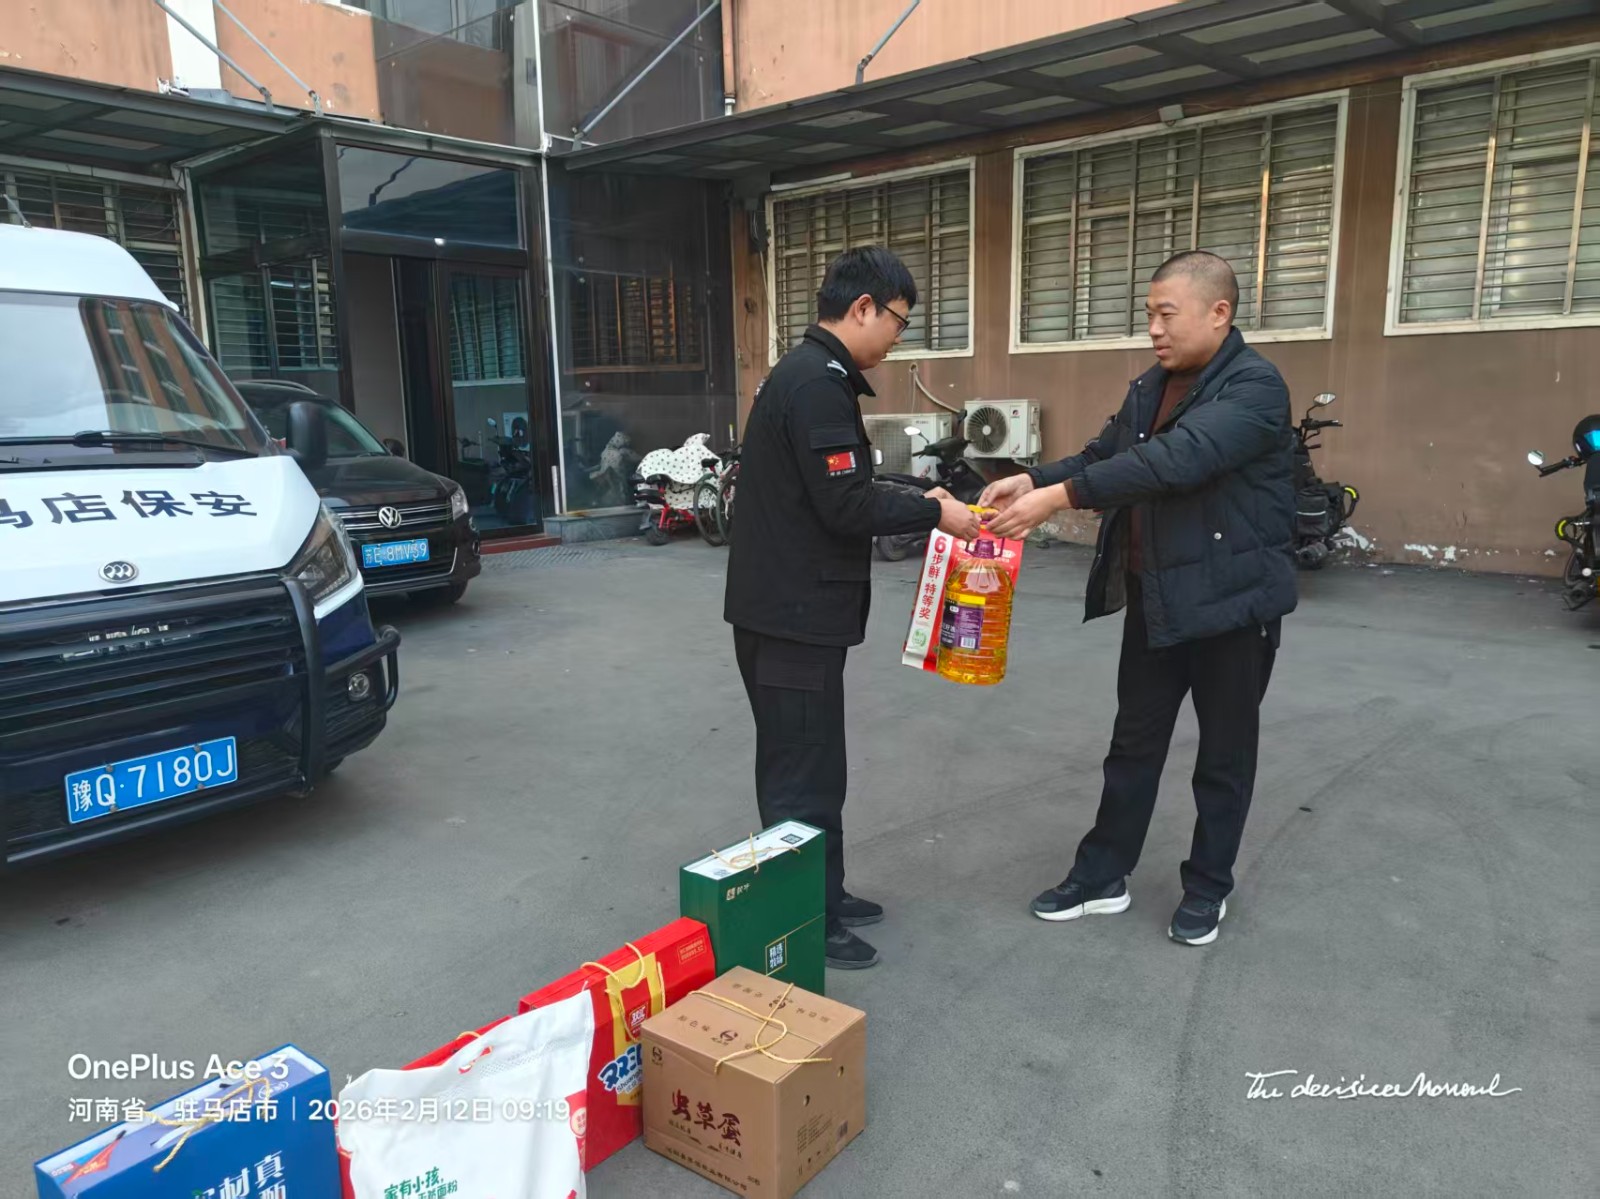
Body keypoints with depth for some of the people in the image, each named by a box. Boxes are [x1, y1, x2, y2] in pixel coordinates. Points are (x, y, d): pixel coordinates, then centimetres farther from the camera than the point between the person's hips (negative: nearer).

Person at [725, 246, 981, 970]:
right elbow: (847, 506, -22)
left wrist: (915, 503, 10)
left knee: (800, 767, 19)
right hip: (793, 615, -11)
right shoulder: (819, 383, -19)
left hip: (787, 609, 11)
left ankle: (820, 896, 33)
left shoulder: (805, 374, 15)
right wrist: (936, 514, -10)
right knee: (807, 778, 1)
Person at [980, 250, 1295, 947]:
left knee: (1224, 753, 10)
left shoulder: (1255, 387, -18)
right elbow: (1105, 454, 8)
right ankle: (1103, 875, 26)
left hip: (1231, 598, -7)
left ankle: (1208, 887, 27)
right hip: (1154, 598, 7)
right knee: (1134, 743, 14)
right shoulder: (1150, 387, 10)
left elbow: (1178, 459, -32)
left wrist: (1061, 496, -37)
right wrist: (1034, 479, -12)